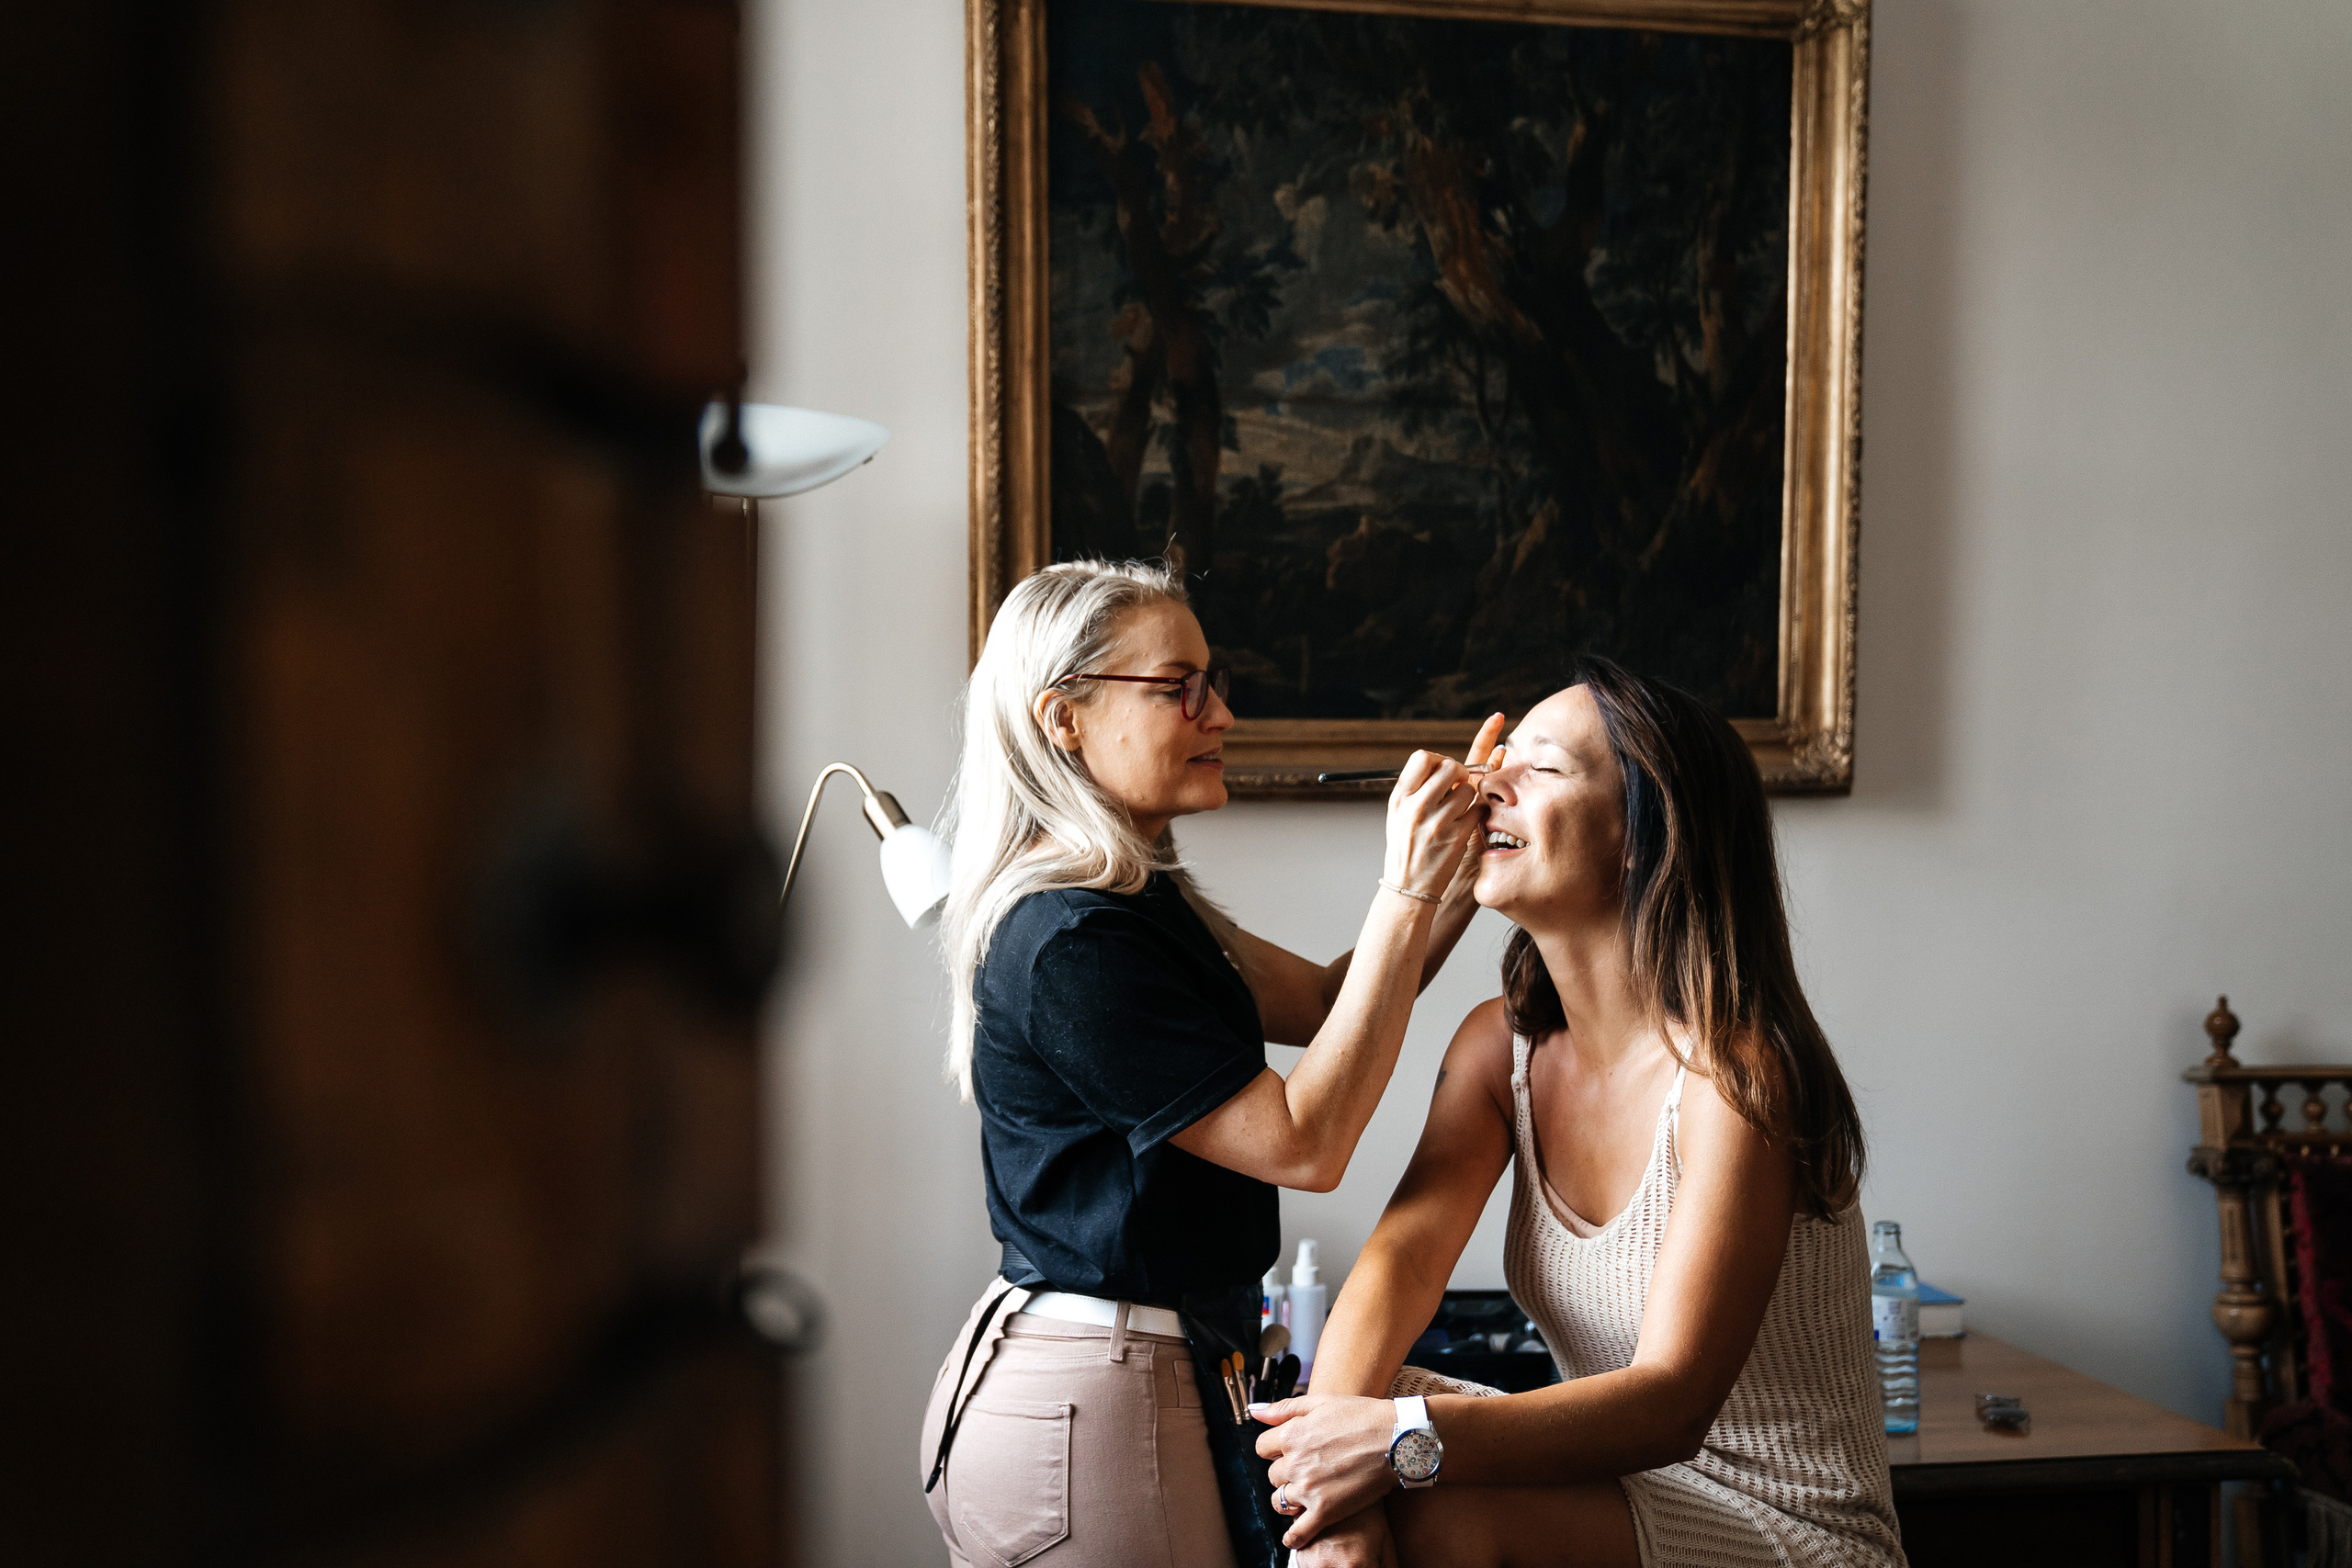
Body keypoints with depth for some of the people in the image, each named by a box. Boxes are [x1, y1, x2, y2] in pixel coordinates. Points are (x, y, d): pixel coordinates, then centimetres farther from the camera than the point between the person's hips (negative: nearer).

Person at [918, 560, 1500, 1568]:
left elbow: (1323, 1002, 11)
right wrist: (1406, 894, -20)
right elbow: (1305, 1143, -20)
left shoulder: (1136, 903, 11)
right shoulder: (1069, 944, -21)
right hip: (1081, 1410, -10)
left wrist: (1456, 865, -2)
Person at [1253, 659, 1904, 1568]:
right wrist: (1336, 1480, -30)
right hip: (1619, 1482, 6)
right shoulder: (1502, 1043, 1)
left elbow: (1671, 1401, -26)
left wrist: (1404, 1437, -37)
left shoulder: (1730, 1071, -21)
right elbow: (1403, 1254, -11)